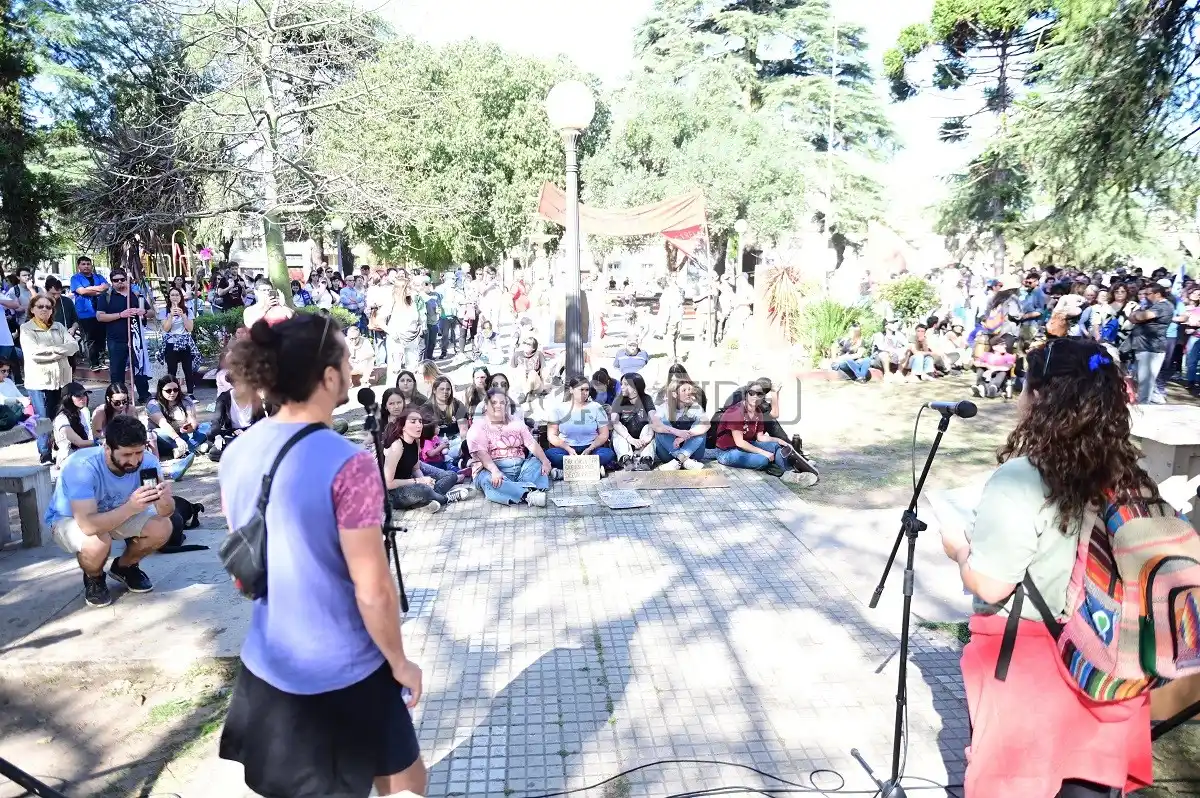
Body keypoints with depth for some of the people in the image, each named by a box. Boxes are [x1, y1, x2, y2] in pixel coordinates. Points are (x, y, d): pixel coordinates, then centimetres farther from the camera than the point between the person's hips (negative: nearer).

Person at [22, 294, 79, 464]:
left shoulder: (58, 327, 12)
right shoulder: (26, 329, -1)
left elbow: (74, 346, -1)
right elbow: (33, 353, -14)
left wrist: (51, 349, -13)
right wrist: (60, 352, -10)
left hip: (61, 379, 3)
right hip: (39, 380, -3)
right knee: (44, 420, -1)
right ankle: (45, 455, 8)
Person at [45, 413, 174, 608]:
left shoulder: (146, 461, -26)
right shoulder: (82, 467, -38)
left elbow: (166, 512, -25)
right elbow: (88, 525, -46)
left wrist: (165, 500, -49)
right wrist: (130, 508, -60)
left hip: (115, 514, 4)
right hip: (68, 519, -4)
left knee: (162, 527, -18)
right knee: (98, 543, -35)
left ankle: (124, 567, 13)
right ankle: (94, 579, 2)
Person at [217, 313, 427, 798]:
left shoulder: (236, 454, -2)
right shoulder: (347, 465, -24)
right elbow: (373, 592, -21)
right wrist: (400, 662, -6)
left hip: (266, 666, 7)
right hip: (342, 672, -6)